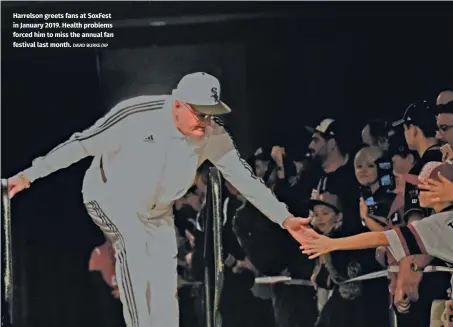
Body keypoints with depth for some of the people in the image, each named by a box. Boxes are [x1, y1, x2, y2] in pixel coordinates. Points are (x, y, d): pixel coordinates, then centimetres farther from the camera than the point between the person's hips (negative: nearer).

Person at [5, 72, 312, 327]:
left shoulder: (213, 135, -19)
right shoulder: (137, 114, -30)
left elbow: (244, 177, -12)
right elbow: (82, 144, -24)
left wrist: (284, 218, -16)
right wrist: (29, 175, -23)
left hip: (157, 212, 4)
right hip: (110, 196, -4)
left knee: (164, 289, -1)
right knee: (133, 244, -33)